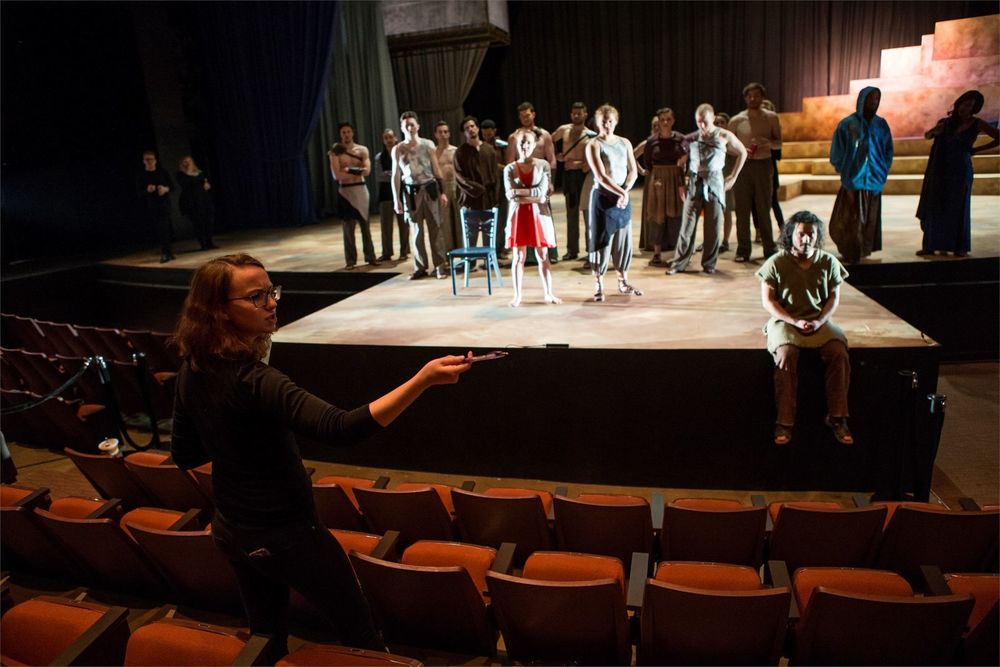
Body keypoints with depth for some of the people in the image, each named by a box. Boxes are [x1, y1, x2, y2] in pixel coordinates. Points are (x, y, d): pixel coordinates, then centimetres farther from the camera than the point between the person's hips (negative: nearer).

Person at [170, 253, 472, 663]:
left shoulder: (191, 374, -5)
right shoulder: (252, 381, -31)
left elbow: (185, 456, 6)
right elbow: (340, 428, -45)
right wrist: (422, 380, -52)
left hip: (231, 532, 8)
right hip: (285, 534, -8)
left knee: (266, 638, 27)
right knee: (360, 635, 12)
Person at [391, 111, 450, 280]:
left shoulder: (428, 144, 3)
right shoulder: (397, 149, 3)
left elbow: (436, 170, 5)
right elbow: (396, 176, 4)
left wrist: (442, 192, -1)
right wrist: (396, 200, 0)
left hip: (429, 189, -1)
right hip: (410, 192, 1)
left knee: (435, 228, 0)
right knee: (416, 230, 5)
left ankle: (440, 265, 5)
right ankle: (420, 267, 12)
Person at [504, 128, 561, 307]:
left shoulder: (543, 165, 2)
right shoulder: (510, 169, 2)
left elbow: (542, 191, -10)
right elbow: (510, 196, -9)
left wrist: (520, 192, -15)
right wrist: (534, 197, -15)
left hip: (539, 214, 0)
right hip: (518, 216, 0)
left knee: (543, 256, 4)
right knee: (518, 257, 2)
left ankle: (548, 294, 12)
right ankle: (517, 295, 9)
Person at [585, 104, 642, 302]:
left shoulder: (625, 143, 11)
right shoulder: (594, 145, -5)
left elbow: (633, 171, 7)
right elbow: (601, 176, -14)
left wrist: (625, 192, -9)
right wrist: (621, 193, -16)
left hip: (623, 198, 5)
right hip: (603, 198, -5)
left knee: (624, 240, 9)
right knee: (601, 240, -3)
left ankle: (623, 282, 19)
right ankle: (598, 285, 3)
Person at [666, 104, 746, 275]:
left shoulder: (724, 136, 2)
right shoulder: (690, 139, 3)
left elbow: (742, 153, 13)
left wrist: (734, 176, 9)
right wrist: (681, 184, 2)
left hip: (715, 184, 0)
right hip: (694, 184, 0)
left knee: (713, 226, 3)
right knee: (687, 225, -1)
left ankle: (709, 263, 14)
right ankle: (678, 263, 4)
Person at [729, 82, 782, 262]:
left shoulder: (771, 117, 5)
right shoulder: (736, 120, 4)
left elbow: (779, 143, 7)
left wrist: (767, 142, -15)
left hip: (764, 165, 0)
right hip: (743, 166, 0)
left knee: (764, 209, 4)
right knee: (742, 210, -1)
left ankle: (769, 249, 13)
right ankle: (743, 250, 5)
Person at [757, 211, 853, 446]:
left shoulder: (829, 262, 6)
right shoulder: (776, 263, -2)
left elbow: (834, 297, 9)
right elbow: (768, 300, -3)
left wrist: (819, 321, -10)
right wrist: (794, 322, -14)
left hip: (819, 320, 3)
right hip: (785, 321, -2)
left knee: (839, 352, -25)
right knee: (785, 355, -32)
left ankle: (837, 417, -12)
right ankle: (785, 421, -25)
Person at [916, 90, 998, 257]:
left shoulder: (977, 124, -1)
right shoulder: (946, 121, 8)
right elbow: (927, 136, 8)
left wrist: (975, 150, 1)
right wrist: (935, 131, -13)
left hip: (960, 170, -3)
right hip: (941, 170, 3)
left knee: (958, 208, -2)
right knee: (935, 207, 1)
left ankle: (961, 247, 5)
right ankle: (931, 245, 5)